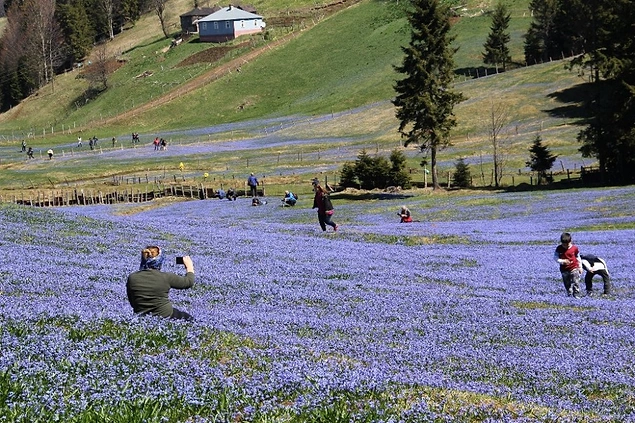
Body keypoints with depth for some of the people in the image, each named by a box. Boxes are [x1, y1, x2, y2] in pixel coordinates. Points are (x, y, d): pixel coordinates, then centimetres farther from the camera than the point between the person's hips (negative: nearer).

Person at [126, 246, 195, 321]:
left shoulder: (131, 278, -9)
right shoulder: (166, 277, -16)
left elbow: (132, 303, 3)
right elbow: (189, 282, -1)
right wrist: (189, 266, 18)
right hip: (165, 316, -4)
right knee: (188, 317, 24)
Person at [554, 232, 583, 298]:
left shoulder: (574, 248, -6)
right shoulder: (559, 249, -6)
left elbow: (578, 258, 6)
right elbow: (555, 257, -5)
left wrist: (580, 267, 8)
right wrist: (562, 261, -22)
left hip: (574, 268, -2)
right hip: (564, 270, 2)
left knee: (576, 282, -7)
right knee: (567, 284, 11)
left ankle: (577, 295, 1)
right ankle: (569, 294, 26)